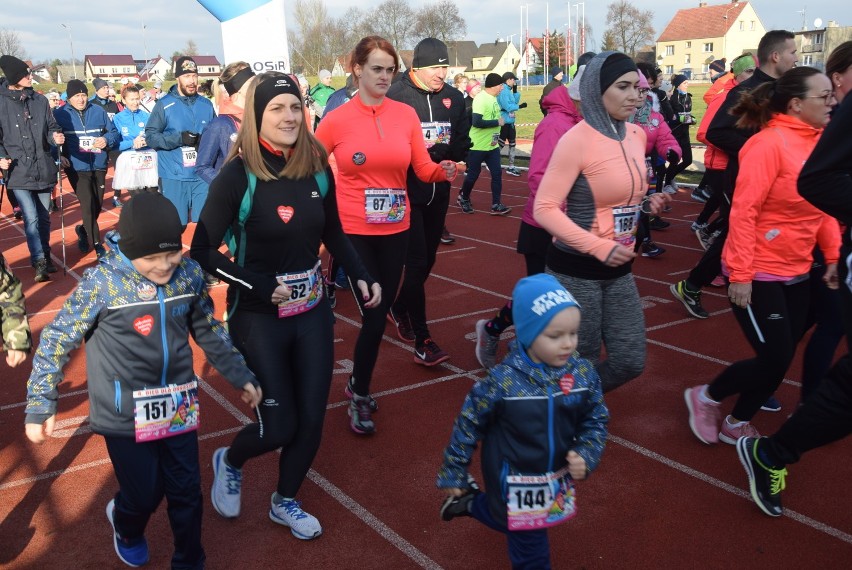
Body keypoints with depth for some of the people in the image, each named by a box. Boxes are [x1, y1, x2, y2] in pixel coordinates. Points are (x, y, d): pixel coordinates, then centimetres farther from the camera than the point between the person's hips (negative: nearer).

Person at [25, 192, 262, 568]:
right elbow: (56, 341, -9)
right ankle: (126, 525, 47)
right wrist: (40, 406, -8)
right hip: (126, 414, -3)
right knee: (144, 495, 9)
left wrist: (241, 377, 14)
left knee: (187, 492, 10)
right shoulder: (103, 282, -18)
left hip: (177, 405, 3)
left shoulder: (189, 274, -6)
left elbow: (209, 332, 9)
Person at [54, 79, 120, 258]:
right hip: (76, 167, -3)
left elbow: (114, 133, 9)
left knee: (97, 205, 11)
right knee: (87, 203, -14)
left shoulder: (99, 111, 6)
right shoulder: (59, 114, 0)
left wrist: (107, 140, -13)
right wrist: (58, 156, -13)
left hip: (98, 166, 3)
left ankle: (84, 230, 40)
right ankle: (97, 244, -6)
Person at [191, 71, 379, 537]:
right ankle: (228, 462, 36)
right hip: (259, 317, -4)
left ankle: (284, 502, 36)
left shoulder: (317, 167, -3)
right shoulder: (238, 175, -16)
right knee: (278, 426, 1)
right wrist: (259, 285, -21)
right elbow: (202, 251, -13)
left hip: (313, 312, 5)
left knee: (311, 418, 10)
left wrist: (361, 276, -1)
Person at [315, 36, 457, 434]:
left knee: (382, 310, 13)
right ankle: (359, 397, 18)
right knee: (374, 316, -4)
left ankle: (357, 383, 36)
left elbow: (423, 169, -1)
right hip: (354, 230, -3)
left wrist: (444, 171, -20)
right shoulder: (336, 120, -7)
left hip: (396, 228, 4)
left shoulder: (407, 114, 0)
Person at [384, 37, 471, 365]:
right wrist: (440, 154, -15)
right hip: (407, 191, -6)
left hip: (439, 192, 6)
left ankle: (400, 309, 40)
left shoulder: (454, 98, 8)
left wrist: (433, 152, -11)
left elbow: (462, 144, 8)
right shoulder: (396, 96, -11)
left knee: (427, 260, 15)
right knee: (416, 262, -8)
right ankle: (422, 342, -5)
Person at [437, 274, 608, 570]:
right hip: (515, 482, -4)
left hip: (557, 478, 4)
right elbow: (468, 425, -14)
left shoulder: (584, 373, -15)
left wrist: (587, 456, -19)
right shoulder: (502, 381, -27)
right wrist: (454, 475, -6)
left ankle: (473, 504, 49)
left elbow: (596, 420, -1)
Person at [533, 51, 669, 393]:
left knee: (631, 361, 11)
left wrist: (646, 204, 0)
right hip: (576, 270, -7)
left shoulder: (636, 135, 6)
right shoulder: (577, 139, -17)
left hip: (619, 269, 7)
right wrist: (599, 247, -26)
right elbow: (544, 209, -20)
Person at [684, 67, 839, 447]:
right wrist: (740, 275, -21)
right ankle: (705, 397, 21)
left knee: (781, 360, 12)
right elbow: (743, 212, -20)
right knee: (774, 361, -4)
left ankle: (737, 425, 30)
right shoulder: (768, 144, -18)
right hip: (759, 274, -8)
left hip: (796, 273, 8)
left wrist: (833, 255, 6)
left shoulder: (819, 142, 5)